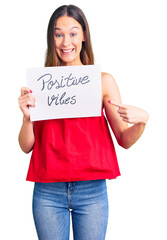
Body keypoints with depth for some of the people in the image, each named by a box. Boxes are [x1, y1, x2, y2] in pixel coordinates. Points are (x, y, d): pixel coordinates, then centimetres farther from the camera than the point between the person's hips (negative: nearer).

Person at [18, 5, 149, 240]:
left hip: (91, 190, 0)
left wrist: (142, 120, -16)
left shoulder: (103, 81, 2)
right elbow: (26, 146, 3)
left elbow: (124, 140, 3)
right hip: (48, 192, 1)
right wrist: (27, 117, -14)